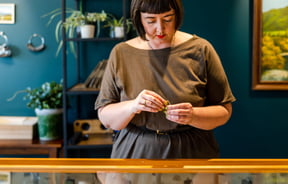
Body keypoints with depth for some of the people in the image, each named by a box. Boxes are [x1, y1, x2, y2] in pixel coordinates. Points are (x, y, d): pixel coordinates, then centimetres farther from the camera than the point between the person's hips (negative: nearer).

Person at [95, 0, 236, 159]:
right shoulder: (121, 53, -3)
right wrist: (133, 106, -23)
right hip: (134, 154, 1)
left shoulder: (200, 49, -7)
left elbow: (224, 112, -5)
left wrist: (193, 116, -24)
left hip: (191, 153, 0)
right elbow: (105, 118, -4)